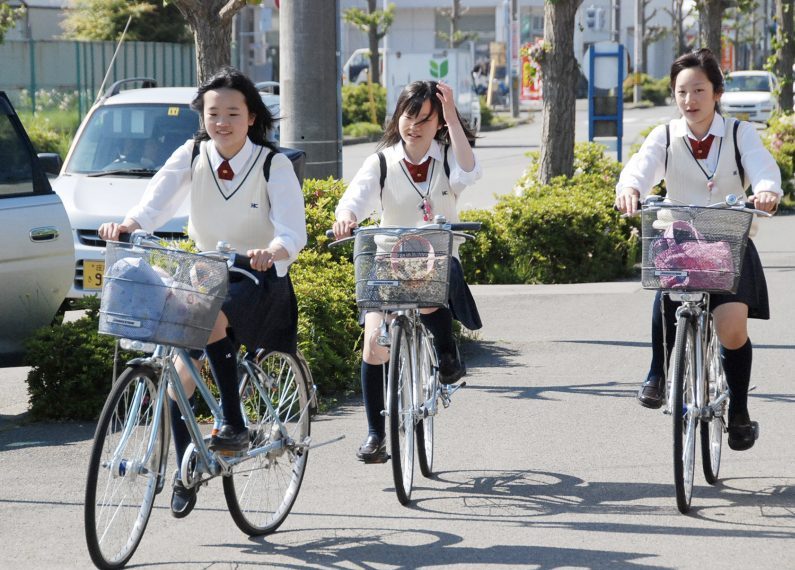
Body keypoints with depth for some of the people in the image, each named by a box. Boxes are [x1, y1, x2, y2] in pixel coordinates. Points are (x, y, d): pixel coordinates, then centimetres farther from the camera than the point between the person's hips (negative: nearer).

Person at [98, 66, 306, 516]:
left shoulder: (273, 165, -13)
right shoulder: (192, 156, -3)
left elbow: (294, 233, -24)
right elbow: (156, 201, -18)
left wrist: (273, 251, -48)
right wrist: (128, 225, -41)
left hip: (260, 277, -4)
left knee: (214, 321, -36)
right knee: (177, 375, -8)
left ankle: (235, 426, -23)